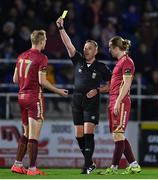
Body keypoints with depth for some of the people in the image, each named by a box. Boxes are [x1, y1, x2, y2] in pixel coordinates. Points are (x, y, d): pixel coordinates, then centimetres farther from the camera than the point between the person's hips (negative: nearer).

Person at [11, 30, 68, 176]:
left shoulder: (22, 56, 10)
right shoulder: (41, 58, -11)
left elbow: (15, 79, 12)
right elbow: (42, 81, -15)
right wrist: (59, 91, -5)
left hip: (22, 97, 7)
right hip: (35, 98, -7)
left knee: (26, 133, 17)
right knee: (34, 135, -3)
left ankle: (17, 164, 14)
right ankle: (32, 168, -2)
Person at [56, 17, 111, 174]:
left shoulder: (101, 67, 2)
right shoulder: (78, 61, 7)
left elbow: (111, 85, 7)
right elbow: (68, 44, -1)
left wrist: (97, 90, -9)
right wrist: (61, 28, -10)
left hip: (92, 102, -4)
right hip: (77, 101, 4)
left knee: (88, 133, -14)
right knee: (79, 135, 3)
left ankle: (87, 165, -14)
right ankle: (90, 163, 16)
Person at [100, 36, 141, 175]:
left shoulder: (126, 61, -9)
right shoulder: (121, 62, 20)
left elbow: (126, 84, -16)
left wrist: (118, 102, -20)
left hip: (121, 102, -10)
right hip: (114, 102, 10)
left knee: (118, 135, -8)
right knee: (119, 136, 10)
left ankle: (114, 167, -8)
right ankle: (134, 165, 12)